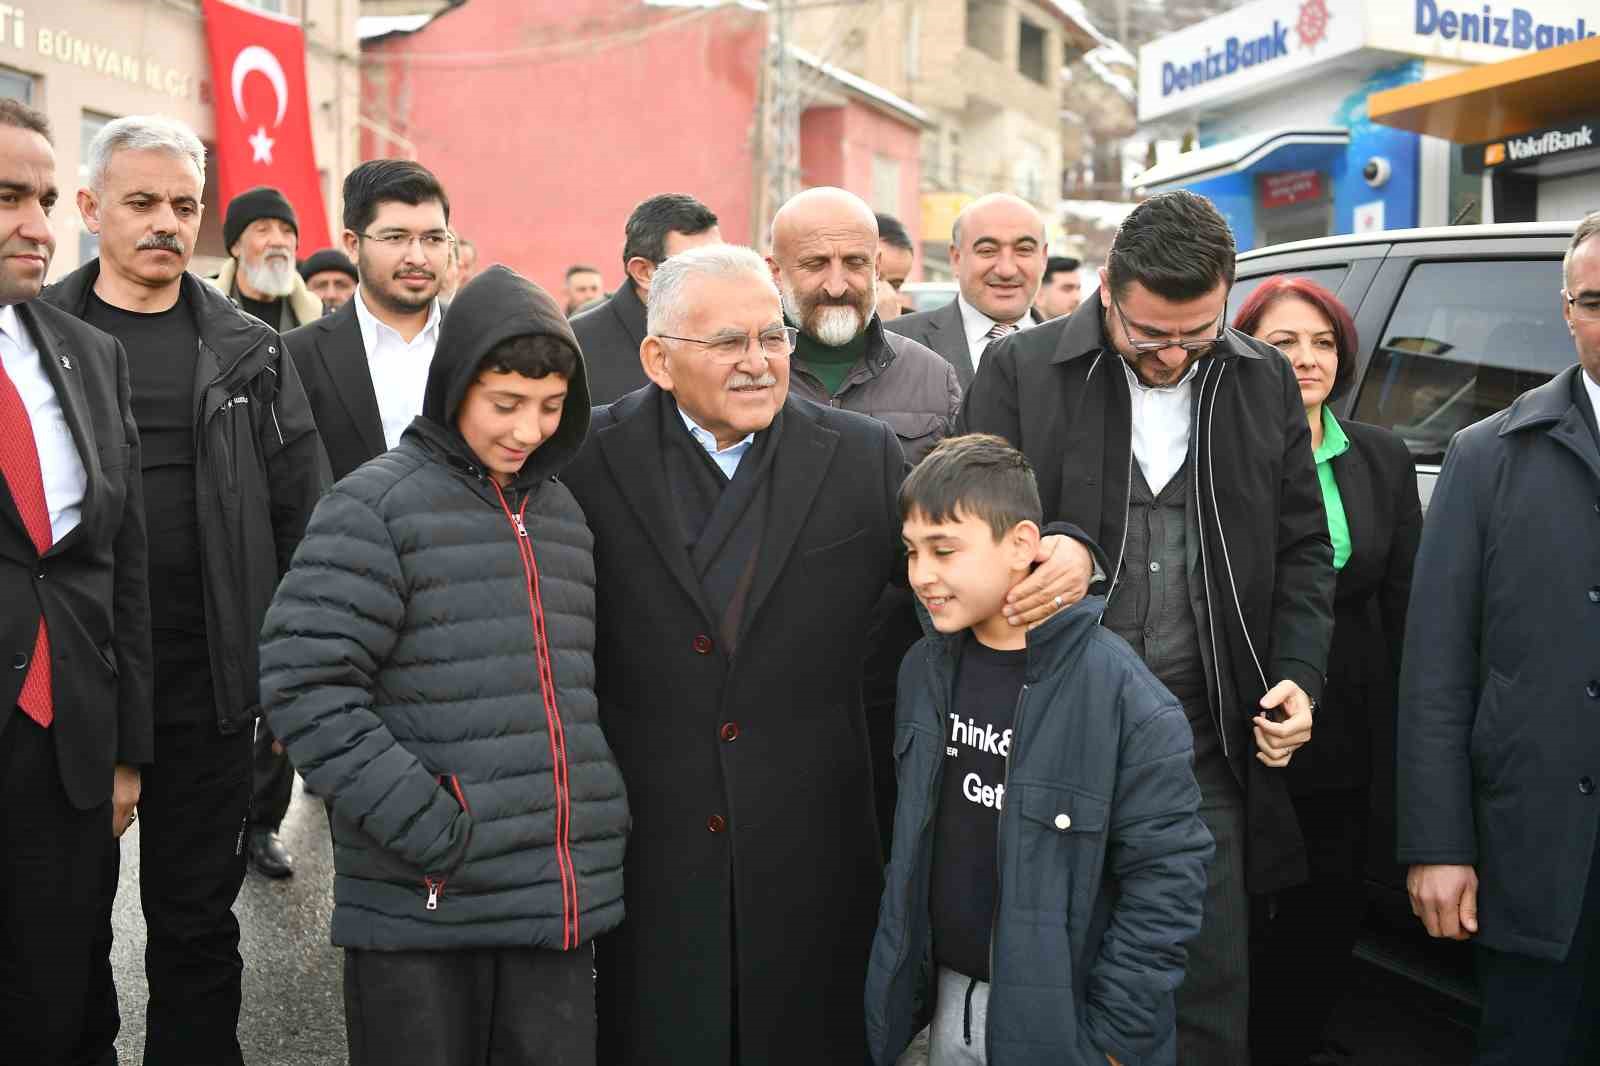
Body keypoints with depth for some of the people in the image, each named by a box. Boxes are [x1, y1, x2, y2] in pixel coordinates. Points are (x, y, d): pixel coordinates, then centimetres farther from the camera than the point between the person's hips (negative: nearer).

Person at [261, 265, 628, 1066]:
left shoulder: (561, 513, 13)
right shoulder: (375, 506, -6)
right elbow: (304, 684, -14)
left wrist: (602, 818, 10)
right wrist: (427, 828, -17)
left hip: (562, 904, 5)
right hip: (421, 905, -5)